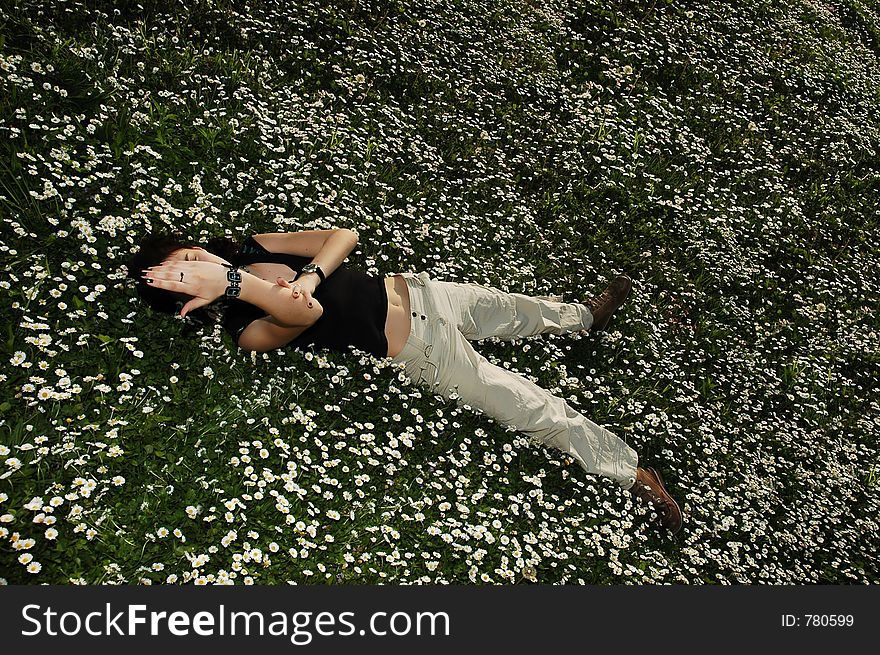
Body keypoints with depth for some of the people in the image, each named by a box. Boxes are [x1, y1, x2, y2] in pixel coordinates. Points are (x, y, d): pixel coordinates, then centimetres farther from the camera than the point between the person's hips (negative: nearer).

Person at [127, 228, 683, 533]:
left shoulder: (249, 249, 2)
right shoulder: (247, 332, -13)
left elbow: (345, 236, -4)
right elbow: (307, 315, -33)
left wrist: (310, 276, -22)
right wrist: (233, 284, -38)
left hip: (409, 290, 6)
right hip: (417, 351, -6)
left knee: (517, 309, 23)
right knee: (534, 408, -2)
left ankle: (586, 316, 55)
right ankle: (632, 471, 14)